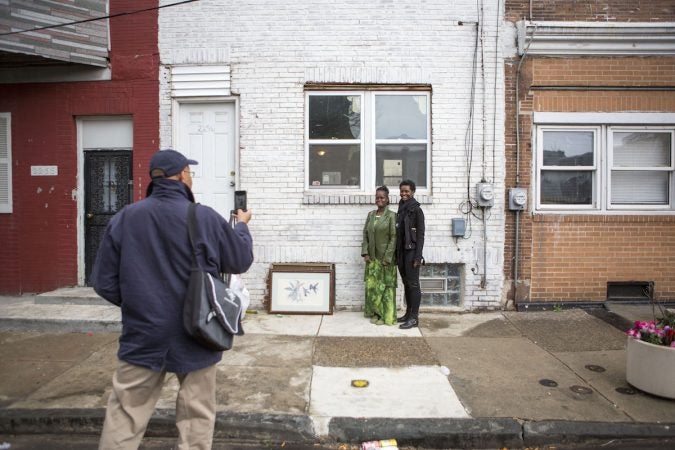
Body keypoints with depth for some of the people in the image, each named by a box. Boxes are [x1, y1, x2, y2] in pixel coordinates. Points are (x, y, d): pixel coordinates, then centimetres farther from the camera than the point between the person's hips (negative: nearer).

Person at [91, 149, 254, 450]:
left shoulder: (125, 218, -5)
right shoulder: (206, 218, -12)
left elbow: (104, 282, 0)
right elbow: (241, 261, 2)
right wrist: (242, 226, 21)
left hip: (143, 337, 2)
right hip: (194, 337, -2)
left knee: (124, 419, 15)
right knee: (196, 418, 12)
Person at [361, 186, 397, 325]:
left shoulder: (391, 216, -8)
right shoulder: (370, 215, 8)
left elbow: (394, 237, -11)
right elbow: (365, 234, 9)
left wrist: (387, 258, -14)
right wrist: (365, 253, 0)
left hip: (385, 257, -5)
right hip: (372, 257, 5)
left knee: (385, 286, 1)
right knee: (372, 285, 8)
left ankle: (386, 315, 12)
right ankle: (375, 312, 21)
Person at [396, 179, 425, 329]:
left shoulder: (416, 210, -8)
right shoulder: (401, 210, 12)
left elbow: (420, 234, -11)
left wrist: (418, 256, -16)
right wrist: (396, 253, 14)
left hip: (411, 251, -7)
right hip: (401, 251, 7)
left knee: (413, 284, -2)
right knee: (406, 283, 13)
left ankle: (414, 317, 4)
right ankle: (408, 313, 23)